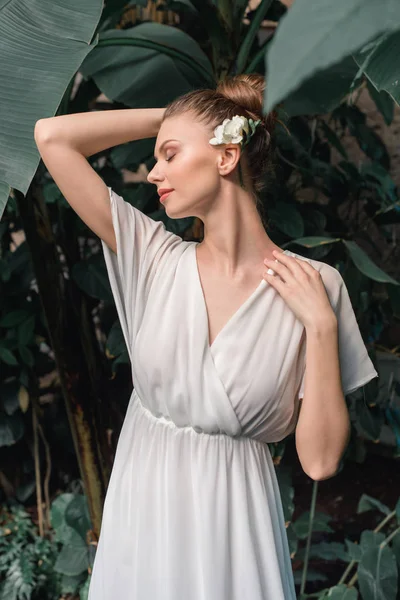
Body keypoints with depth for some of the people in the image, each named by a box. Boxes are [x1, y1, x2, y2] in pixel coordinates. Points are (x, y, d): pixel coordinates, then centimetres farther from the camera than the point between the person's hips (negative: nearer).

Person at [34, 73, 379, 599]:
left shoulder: (316, 285, -10)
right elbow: (52, 136, -6)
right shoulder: (155, 256, -3)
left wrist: (321, 324, -19)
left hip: (235, 520, -2)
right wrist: (171, 116, -2)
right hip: (141, 513, 3)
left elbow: (320, 460, -13)